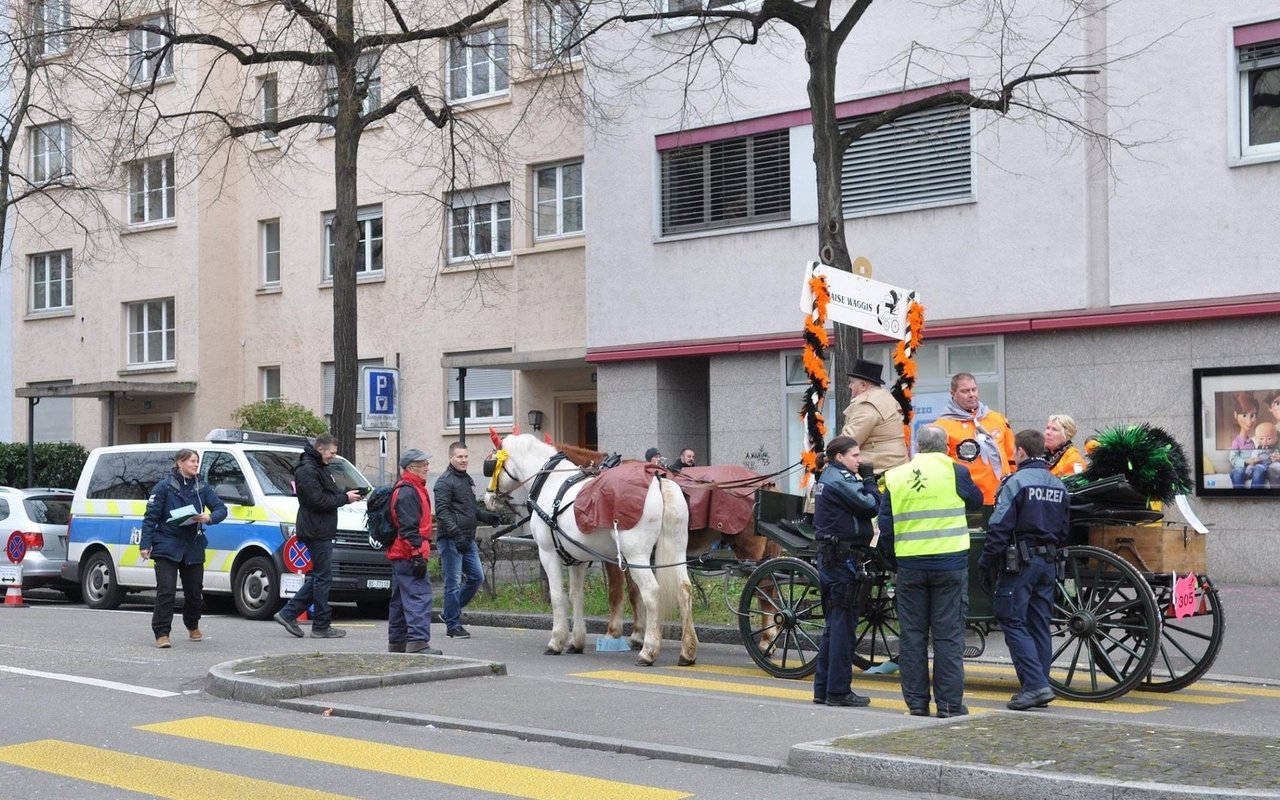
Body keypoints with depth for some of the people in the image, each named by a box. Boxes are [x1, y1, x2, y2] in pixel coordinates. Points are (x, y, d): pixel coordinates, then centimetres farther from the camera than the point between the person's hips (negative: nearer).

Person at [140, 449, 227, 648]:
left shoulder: (202, 488, 8)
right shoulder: (164, 487, -3)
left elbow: (221, 509, 5)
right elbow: (150, 517, -5)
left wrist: (210, 517, -18)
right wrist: (145, 544, -12)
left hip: (193, 548, 4)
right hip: (167, 547, -4)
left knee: (195, 591, 12)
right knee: (166, 590, -12)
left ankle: (193, 627, 35)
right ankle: (161, 633, -9)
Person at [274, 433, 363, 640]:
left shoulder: (321, 468, 19)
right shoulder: (306, 471, -14)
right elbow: (317, 501, -20)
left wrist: (347, 494, 7)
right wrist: (345, 498, -13)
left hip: (323, 531, 10)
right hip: (317, 532, -10)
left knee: (318, 577, 13)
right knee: (323, 577, -5)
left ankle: (288, 614, 15)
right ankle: (321, 626, 0)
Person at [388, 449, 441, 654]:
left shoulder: (414, 489, 20)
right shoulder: (408, 492, -14)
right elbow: (408, 529, -21)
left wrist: (419, 554, 25)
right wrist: (418, 556, -23)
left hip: (399, 556, 11)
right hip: (409, 556, -11)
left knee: (400, 599, 15)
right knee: (419, 597, -15)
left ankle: (397, 643, 22)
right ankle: (418, 642, -22)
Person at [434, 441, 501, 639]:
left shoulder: (468, 480, 17)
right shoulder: (445, 482, -10)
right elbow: (442, 512, -19)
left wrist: (485, 516, 10)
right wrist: (457, 535, -28)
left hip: (468, 540, 9)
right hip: (451, 541, -9)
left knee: (477, 577, 11)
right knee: (453, 583, -4)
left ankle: (450, 612, 24)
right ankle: (453, 625, 4)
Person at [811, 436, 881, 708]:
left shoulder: (827, 477, 17)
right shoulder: (841, 480, -14)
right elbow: (871, 507, -15)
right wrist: (868, 479, -4)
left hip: (828, 555, 10)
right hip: (842, 557, -10)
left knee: (834, 623, 15)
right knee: (843, 623, -6)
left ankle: (823, 689, 18)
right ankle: (838, 691, -3)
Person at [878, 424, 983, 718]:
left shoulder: (894, 477, 4)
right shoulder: (954, 471, -3)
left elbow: (885, 528, 6)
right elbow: (976, 500, 15)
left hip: (909, 565, 2)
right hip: (950, 562, -2)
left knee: (912, 636, 8)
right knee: (948, 635, 3)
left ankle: (916, 703, 11)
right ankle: (949, 704, 3)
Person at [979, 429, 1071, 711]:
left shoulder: (1016, 482, -11)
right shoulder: (1058, 485, 12)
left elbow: (999, 528, -15)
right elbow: (1064, 530, 16)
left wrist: (986, 562, -9)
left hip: (1020, 562, -7)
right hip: (1049, 562, 7)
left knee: (1012, 622, -4)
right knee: (1039, 625, 11)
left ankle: (1035, 684, -13)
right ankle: (1039, 688, 13)